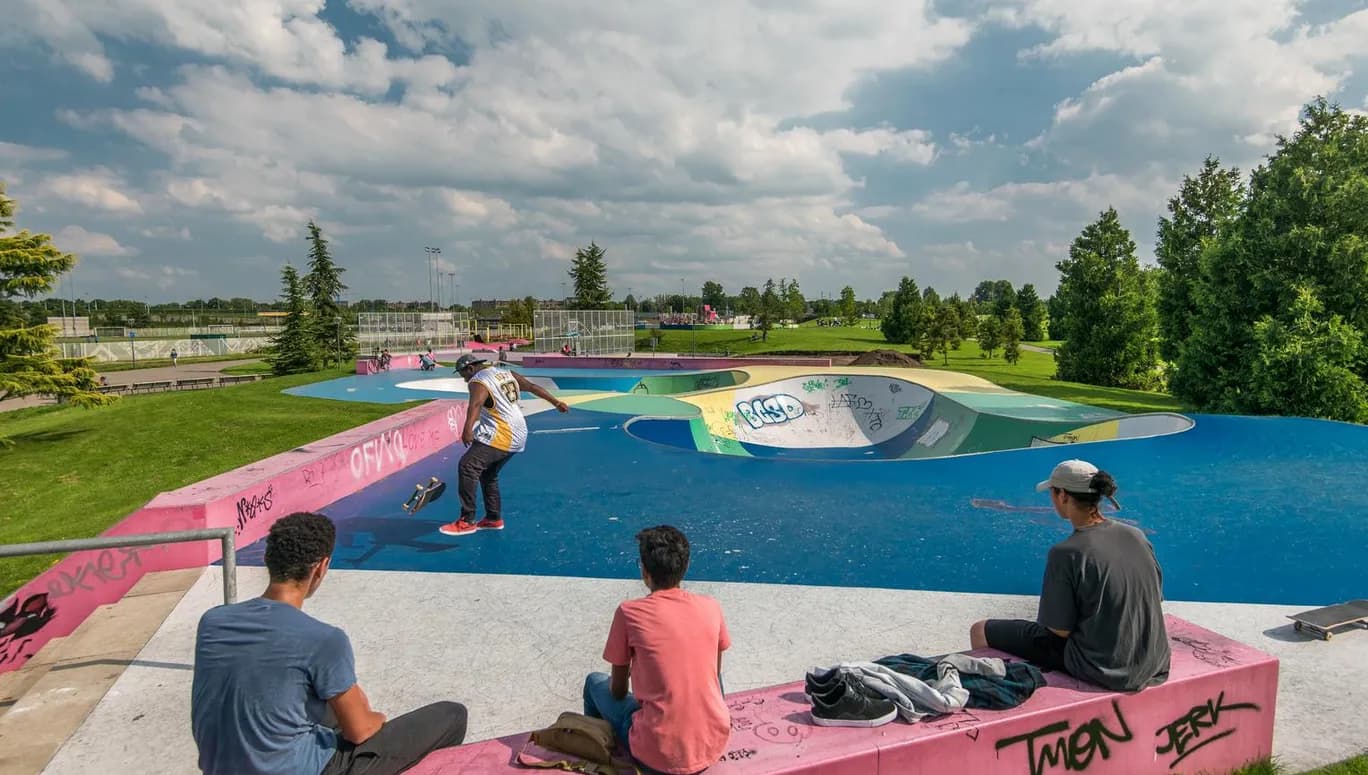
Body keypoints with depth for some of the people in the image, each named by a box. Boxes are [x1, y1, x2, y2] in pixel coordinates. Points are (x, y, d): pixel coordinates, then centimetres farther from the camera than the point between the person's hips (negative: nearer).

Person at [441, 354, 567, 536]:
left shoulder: (478, 381, -10)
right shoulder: (506, 373, 15)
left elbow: (476, 405, -30)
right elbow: (532, 386, 21)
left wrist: (468, 428, -46)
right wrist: (556, 402, 29)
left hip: (499, 437, -10)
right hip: (517, 437, 10)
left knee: (467, 467, -16)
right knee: (488, 473, 21)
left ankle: (468, 521, -20)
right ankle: (494, 519, 27)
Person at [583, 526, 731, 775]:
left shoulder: (629, 612, -11)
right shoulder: (711, 607, -2)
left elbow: (618, 691, 1)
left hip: (659, 755, -3)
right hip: (715, 744, 3)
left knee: (595, 682, 22)